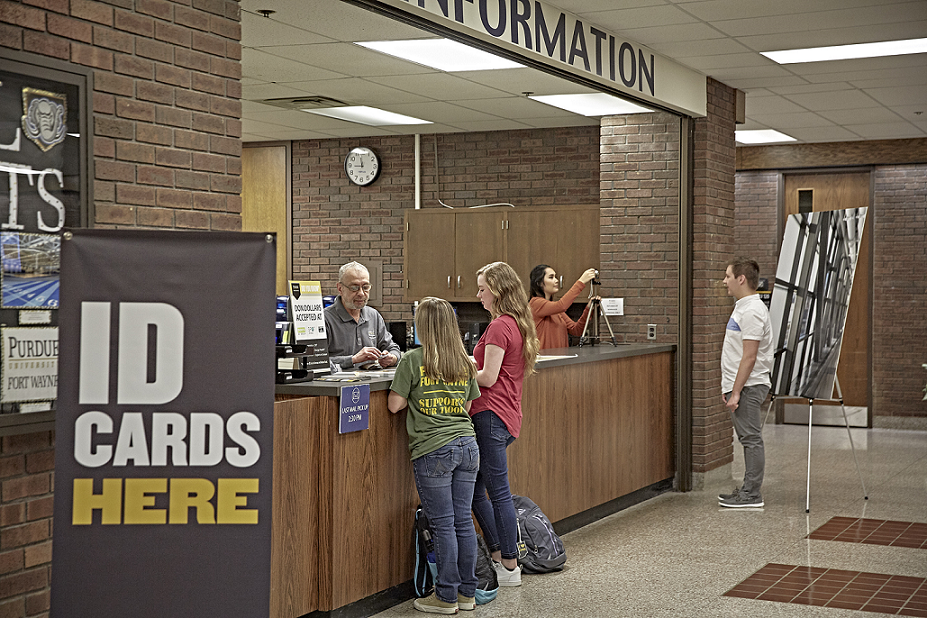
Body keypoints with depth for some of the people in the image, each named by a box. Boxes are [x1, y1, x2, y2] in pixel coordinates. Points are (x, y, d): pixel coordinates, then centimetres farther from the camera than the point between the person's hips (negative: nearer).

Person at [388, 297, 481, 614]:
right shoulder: (465, 362, 8)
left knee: (443, 524, 1)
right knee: (463, 520, 10)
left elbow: (395, 405, -3)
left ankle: (446, 597, 8)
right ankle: (467, 592, 18)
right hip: (467, 445, 5)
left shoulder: (413, 360, -7)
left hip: (433, 450, -5)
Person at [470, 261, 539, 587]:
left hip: (491, 414, -10)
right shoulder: (519, 325, 16)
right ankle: (499, 557, 19)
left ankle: (509, 568, 4)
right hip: (507, 414, 10)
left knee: (499, 492, -3)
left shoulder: (500, 326, -14)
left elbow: (488, 377, -17)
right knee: (476, 491, 15)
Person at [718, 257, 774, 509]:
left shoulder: (752, 311, -19)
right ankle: (749, 489, 21)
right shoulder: (743, 307, 15)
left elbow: (749, 357, -22)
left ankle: (752, 494, -1)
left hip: (748, 387, -11)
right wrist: (729, 388, 21)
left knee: (751, 439, -5)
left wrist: (736, 393, -22)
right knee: (748, 439, 14)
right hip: (741, 385, 11)